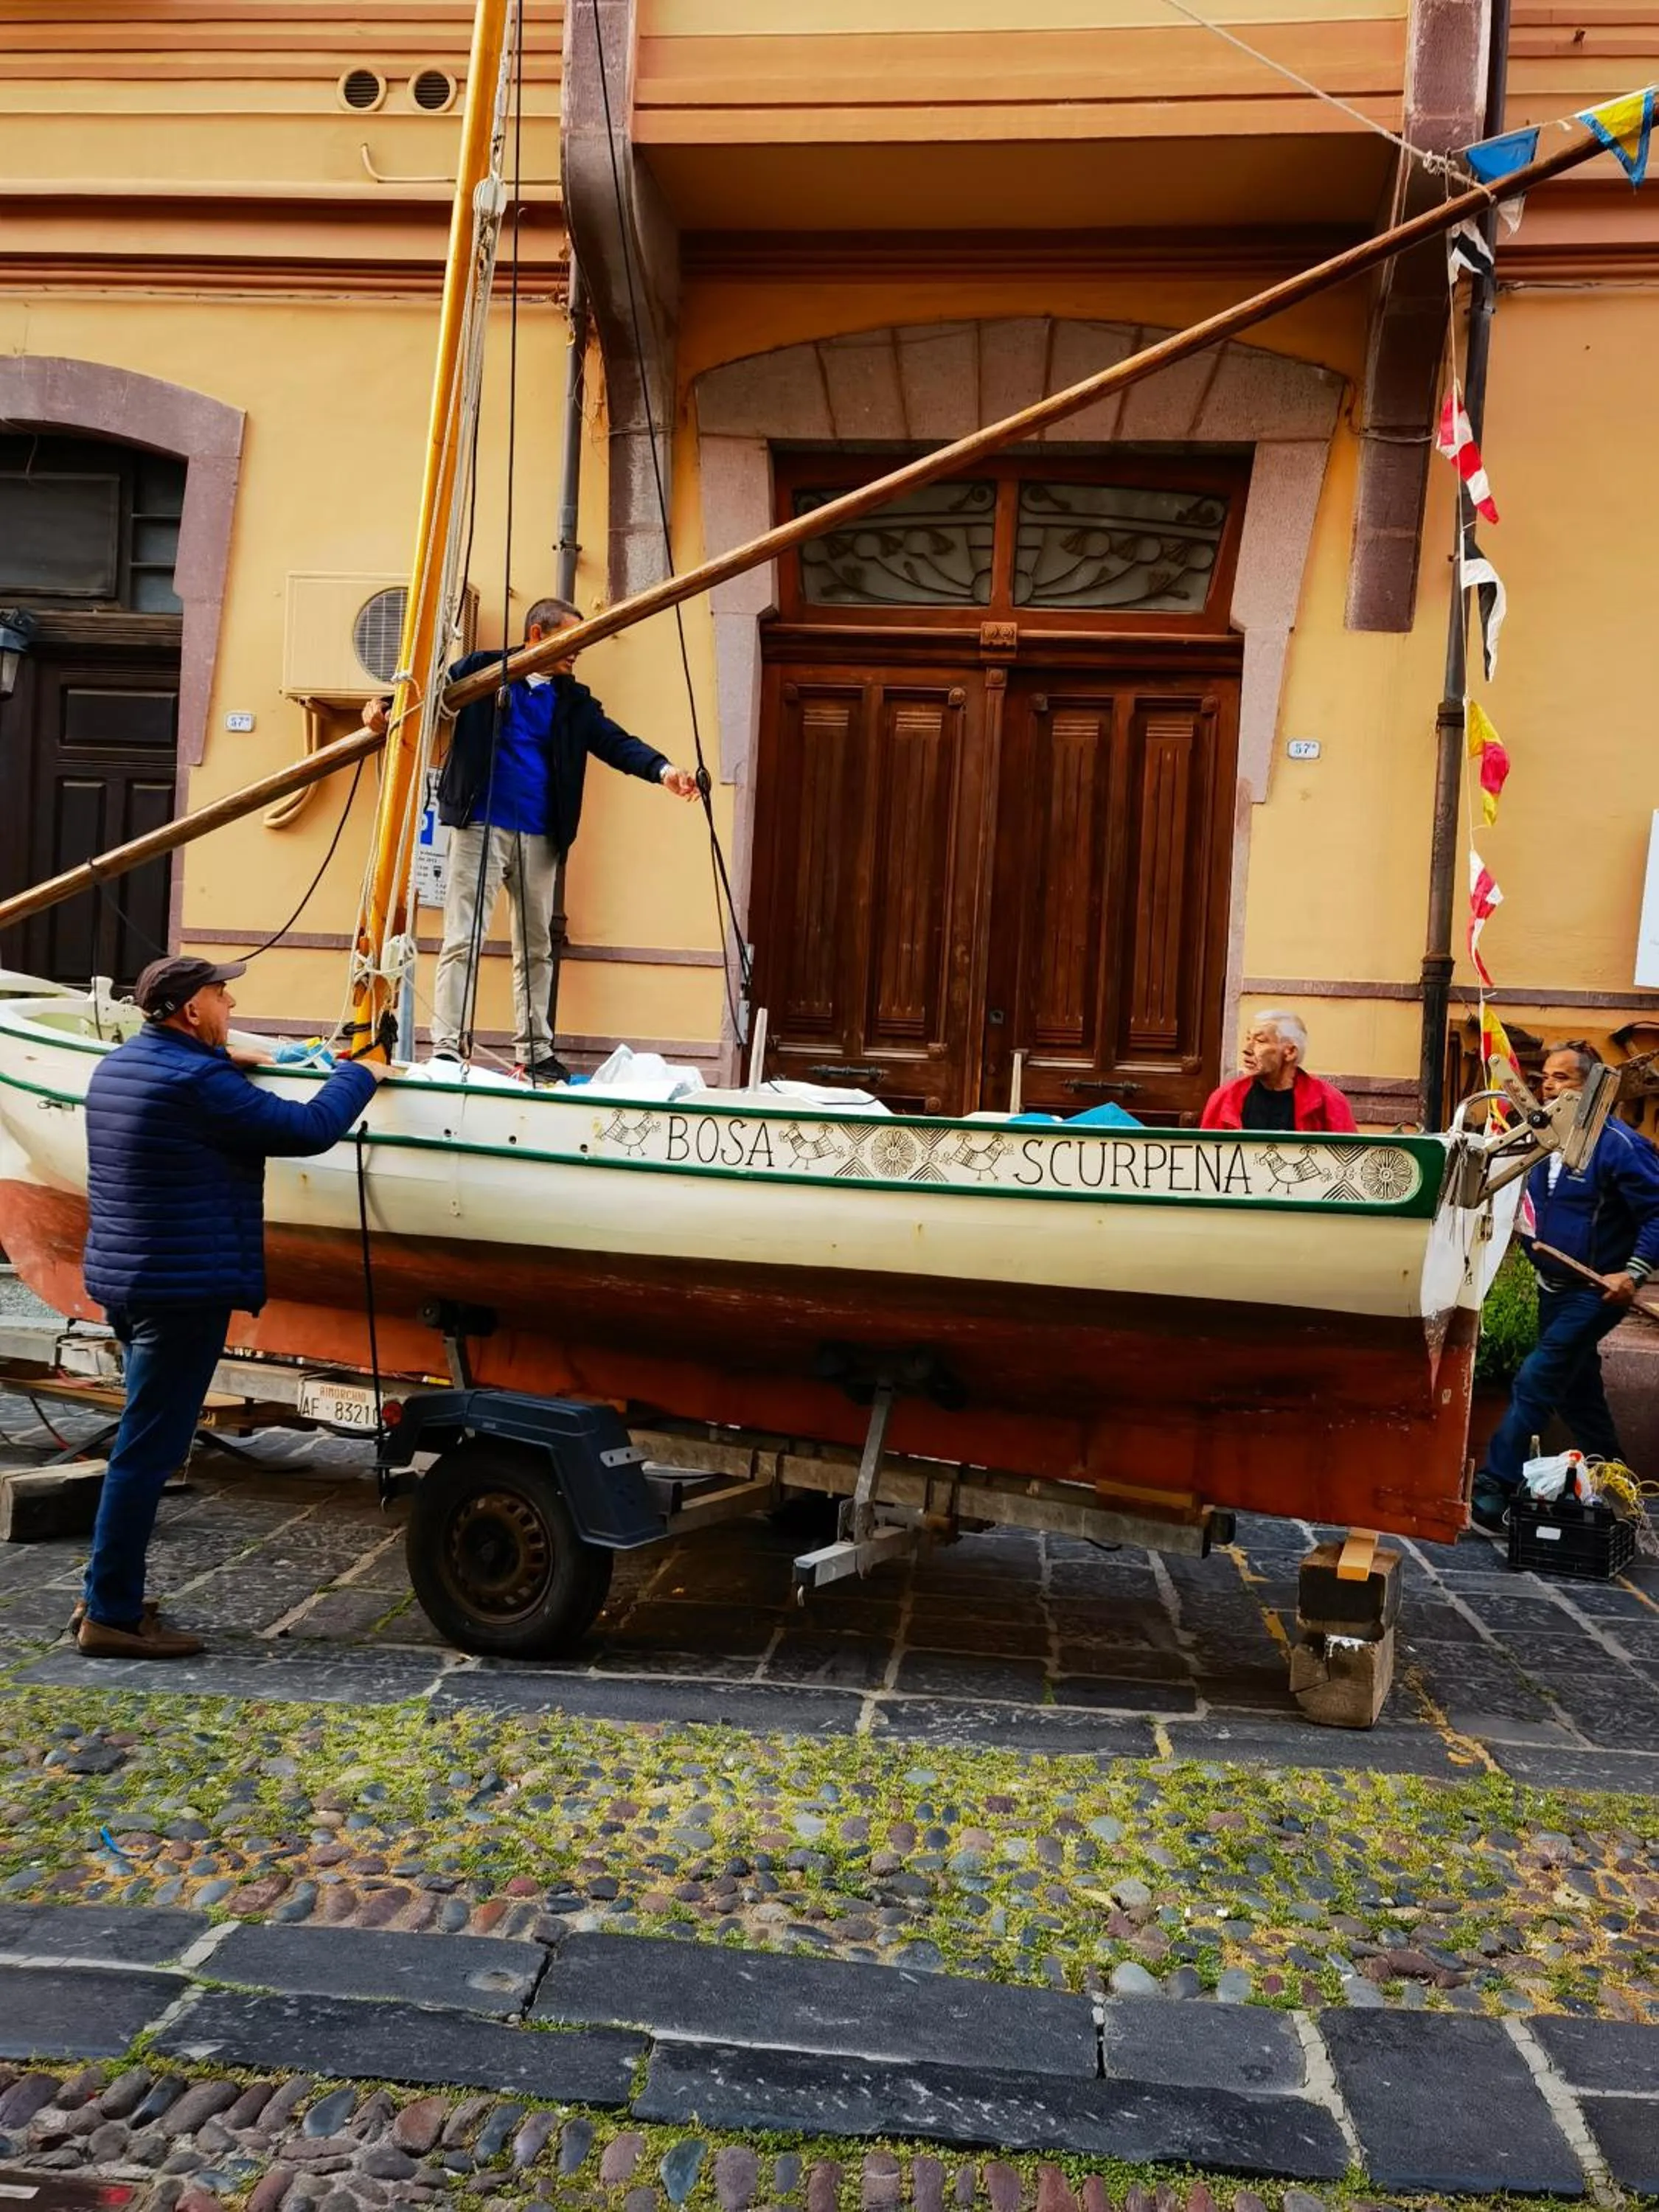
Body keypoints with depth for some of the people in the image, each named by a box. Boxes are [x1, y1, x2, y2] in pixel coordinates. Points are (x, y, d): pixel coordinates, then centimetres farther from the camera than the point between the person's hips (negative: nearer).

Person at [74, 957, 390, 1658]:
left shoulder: (117, 1065, 10)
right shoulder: (198, 1083, -19)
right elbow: (308, 1128, -16)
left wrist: (227, 1061, 25)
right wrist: (359, 1074, -1)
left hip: (122, 1279, 10)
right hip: (183, 1287, -10)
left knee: (147, 1441, 19)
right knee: (147, 1450, -4)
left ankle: (110, 1594, 26)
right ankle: (111, 1615, 2)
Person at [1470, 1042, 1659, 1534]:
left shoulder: (1618, 1146, -17)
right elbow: (1531, 1208, 20)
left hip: (1596, 1292, -8)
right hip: (1553, 1288, 8)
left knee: (1534, 1382, -14)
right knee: (1576, 1392, 18)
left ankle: (1493, 1492, -12)